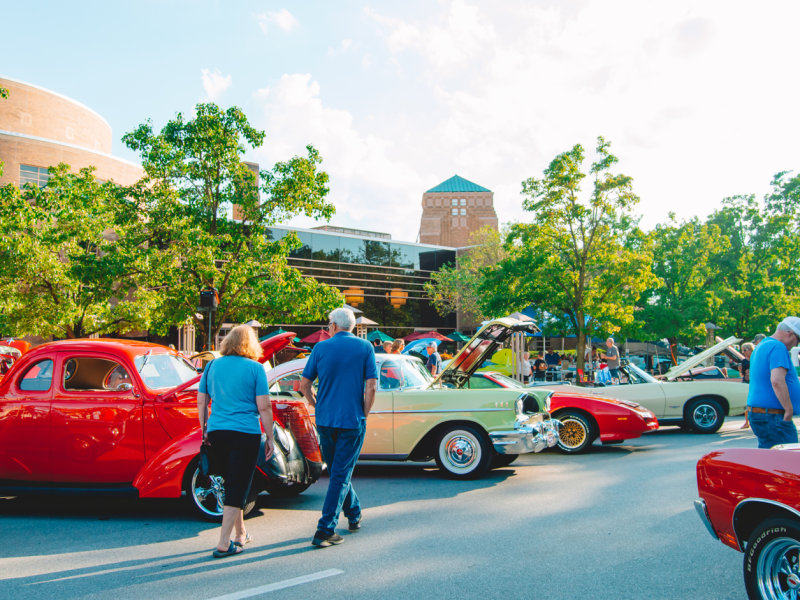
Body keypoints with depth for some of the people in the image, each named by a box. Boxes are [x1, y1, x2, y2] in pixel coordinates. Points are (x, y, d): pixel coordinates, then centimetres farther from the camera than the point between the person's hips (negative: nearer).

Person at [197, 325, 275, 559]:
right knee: (238, 487, 1)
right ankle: (224, 544, -1)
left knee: (231, 484, 18)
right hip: (245, 433, -5)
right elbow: (264, 407, -6)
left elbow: (201, 402, 12)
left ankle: (240, 533, 31)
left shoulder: (212, 365, 8)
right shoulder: (255, 368, -5)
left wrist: (204, 430, 23)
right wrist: (270, 438, 1)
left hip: (216, 432, 5)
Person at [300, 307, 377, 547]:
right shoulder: (365, 348, -1)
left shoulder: (321, 348, 2)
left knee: (337, 470, 20)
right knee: (341, 474, 1)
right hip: (352, 421, -2)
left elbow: (304, 386, 4)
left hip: (325, 420, 2)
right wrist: (363, 416, 3)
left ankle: (354, 515, 34)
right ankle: (325, 531, -3)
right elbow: (371, 387, -7)